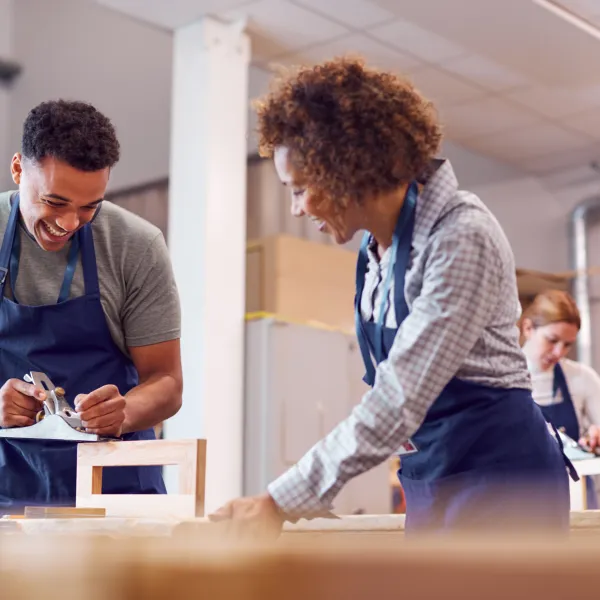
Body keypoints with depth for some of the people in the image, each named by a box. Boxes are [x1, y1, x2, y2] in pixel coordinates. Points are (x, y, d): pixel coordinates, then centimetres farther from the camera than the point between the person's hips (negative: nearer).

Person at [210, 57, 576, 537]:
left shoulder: (463, 237, -19)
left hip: (499, 478, -8)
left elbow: (400, 399, -24)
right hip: (431, 482, 8)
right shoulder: (375, 253, 7)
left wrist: (281, 502, -22)